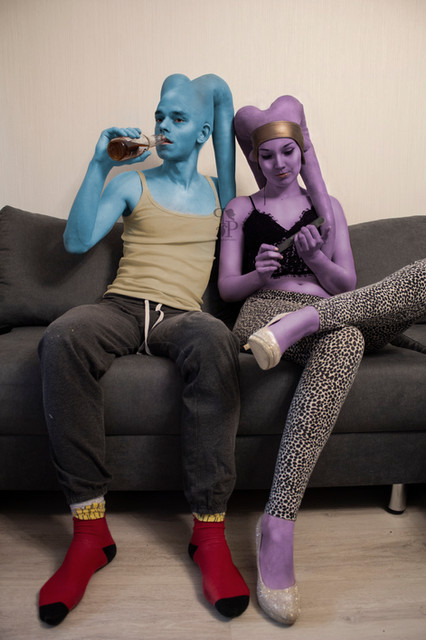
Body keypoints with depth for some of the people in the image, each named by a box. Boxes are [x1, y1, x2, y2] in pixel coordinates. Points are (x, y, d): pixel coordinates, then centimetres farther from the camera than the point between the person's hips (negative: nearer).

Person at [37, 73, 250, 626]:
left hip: (181, 315, 0)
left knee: (216, 343, -38)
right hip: (121, 306, 1)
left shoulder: (218, 193, 22)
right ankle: (90, 529, -28)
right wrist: (99, 164, 2)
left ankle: (209, 530, -31)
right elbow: (77, 241, 6)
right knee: (62, 338, -35)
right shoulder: (131, 184, 17)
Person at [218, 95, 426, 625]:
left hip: (340, 314, 3)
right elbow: (227, 287, 10)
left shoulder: (328, 209, 24)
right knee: (343, 339, -41)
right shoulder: (239, 210, 19)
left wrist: (317, 258, -7)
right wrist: (260, 273, -12)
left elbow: (348, 285, 15)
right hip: (263, 312, -3)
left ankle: (303, 322, -37)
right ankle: (278, 524, -43)